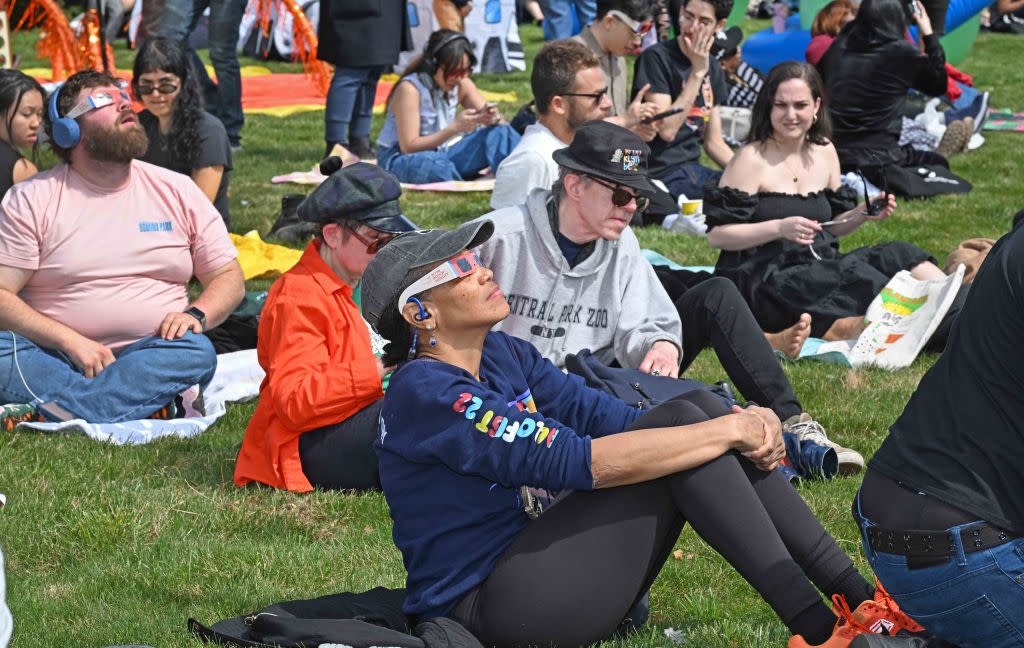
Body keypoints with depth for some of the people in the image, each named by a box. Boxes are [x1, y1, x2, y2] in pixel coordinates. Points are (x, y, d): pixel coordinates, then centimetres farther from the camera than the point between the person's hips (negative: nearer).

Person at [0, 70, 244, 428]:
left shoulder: (177, 190, 13)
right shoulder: (32, 200, 5)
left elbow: (229, 277, 15)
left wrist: (197, 313, -7)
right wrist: (71, 342, -16)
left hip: (150, 355, 2)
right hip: (58, 356, -2)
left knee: (196, 352, -31)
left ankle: (44, 410, -36)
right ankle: (149, 400, -34)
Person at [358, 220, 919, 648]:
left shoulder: (504, 355, 11)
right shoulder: (426, 393, -17)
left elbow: (611, 419, 5)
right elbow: (576, 461, -25)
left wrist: (744, 426, -12)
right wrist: (726, 431, -21)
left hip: (543, 565, 9)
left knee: (697, 412, -6)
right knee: (683, 421, -17)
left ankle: (861, 600, -10)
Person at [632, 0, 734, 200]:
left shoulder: (714, 69, 12)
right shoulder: (655, 58, -10)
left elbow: (714, 143, 15)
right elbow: (667, 130, -19)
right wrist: (698, 71, -17)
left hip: (694, 170, 7)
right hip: (661, 174, -7)